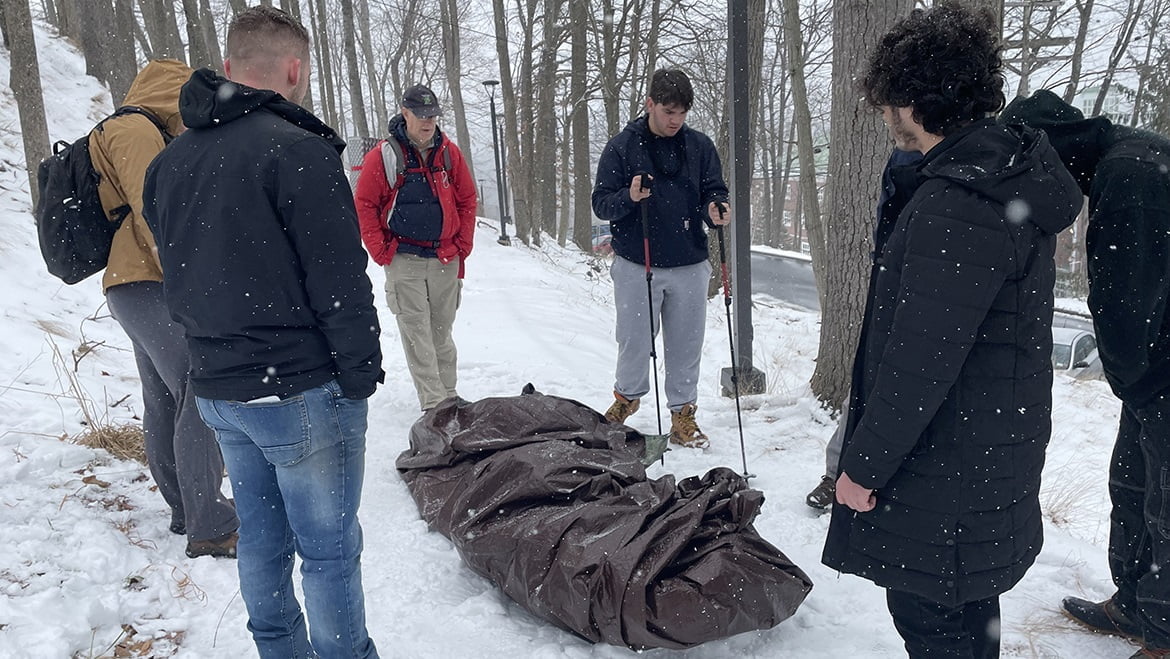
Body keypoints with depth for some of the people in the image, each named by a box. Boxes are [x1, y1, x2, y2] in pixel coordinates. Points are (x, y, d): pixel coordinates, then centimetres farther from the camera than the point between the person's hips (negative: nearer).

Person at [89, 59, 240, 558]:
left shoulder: (130, 132, 23)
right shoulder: (137, 131, -10)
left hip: (136, 288, 11)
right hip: (152, 288, -11)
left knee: (164, 403, 13)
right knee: (202, 400, -12)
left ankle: (186, 511, 22)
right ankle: (210, 527, -10)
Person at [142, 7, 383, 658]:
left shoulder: (169, 161, 9)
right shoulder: (297, 149, -17)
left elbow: (178, 279, 16)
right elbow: (340, 284, -18)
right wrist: (361, 378, -9)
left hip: (217, 389, 8)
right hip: (302, 392, -7)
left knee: (261, 537, 20)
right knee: (329, 549, 6)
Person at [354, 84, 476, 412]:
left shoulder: (449, 152, 5)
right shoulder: (384, 155, -6)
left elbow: (467, 200, 12)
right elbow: (364, 204, -3)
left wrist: (463, 244, 6)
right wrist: (381, 251, -7)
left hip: (446, 258, 3)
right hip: (404, 260, -3)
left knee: (442, 331, 12)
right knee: (416, 332, -4)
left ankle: (448, 395, 23)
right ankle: (434, 404, -2)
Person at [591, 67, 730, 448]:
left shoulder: (700, 146, 5)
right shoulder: (622, 147, -2)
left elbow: (715, 190, 9)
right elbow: (601, 203, -3)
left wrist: (716, 208, -15)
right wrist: (629, 197, -24)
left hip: (689, 266, 2)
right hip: (636, 266, -2)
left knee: (686, 345, 8)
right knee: (635, 342, 7)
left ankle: (683, 414, 23)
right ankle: (627, 396, 35)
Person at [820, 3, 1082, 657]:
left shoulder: (959, 201, -25)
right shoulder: (1013, 171, 7)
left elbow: (921, 358, -26)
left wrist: (864, 462, -16)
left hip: (946, 472, -10)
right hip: (989, 451, 10)